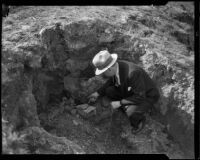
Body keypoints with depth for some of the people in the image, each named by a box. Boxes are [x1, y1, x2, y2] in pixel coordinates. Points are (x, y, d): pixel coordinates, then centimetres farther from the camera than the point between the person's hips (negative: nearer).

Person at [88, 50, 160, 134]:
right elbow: (111, 81, 8)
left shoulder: (132, 73, -40)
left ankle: (139, 118, 3)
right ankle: (130, 111, 7)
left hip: (147, 96, -7)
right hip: (132, 91, 8)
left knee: (131, 113, -33)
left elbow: (140, 98, -34)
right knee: (109, 91, -6)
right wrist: (98, 93, 0)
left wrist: (119, 103, -28)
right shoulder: (115, 66, -15)